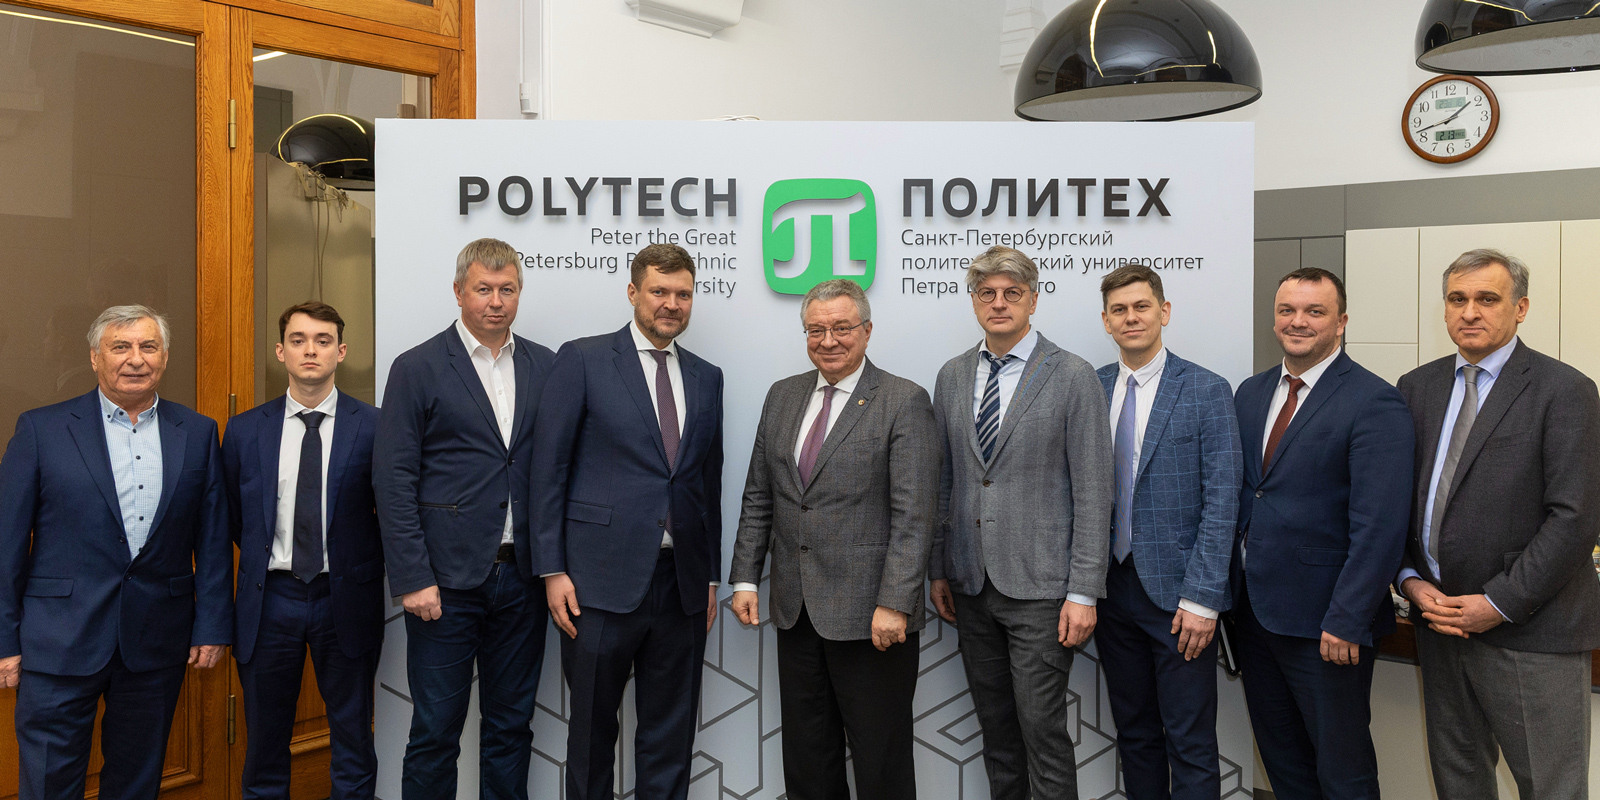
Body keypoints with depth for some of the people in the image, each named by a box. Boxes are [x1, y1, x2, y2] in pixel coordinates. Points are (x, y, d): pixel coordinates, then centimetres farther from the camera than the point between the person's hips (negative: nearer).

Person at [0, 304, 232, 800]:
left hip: (158, 642, 2)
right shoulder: (41, 429, -1)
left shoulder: (198, 433, 5)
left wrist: (213, 627, 1)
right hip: (60, 642, -2)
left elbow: (213, 541, 5)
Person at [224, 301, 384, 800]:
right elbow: (231, 516, 12)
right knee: (265, 741, 14)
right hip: (270, 598, 2)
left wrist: (365, 570, 0)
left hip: (344, 602, -2)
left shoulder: (373, 427, -5)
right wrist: (264, 559, 8)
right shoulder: (245, 431, 3)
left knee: (352, 739, 10)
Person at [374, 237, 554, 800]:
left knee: (511, 727, 13)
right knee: (435, 731, 5)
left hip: (521, 578, 3)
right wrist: (412, 579, -12)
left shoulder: (546, 368, 8)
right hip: (447, 579, -3)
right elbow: (393, 480, -6)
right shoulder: (418, 368, -2)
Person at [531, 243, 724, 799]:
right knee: (592, 726, 9)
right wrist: (553, 570, -9)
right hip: (603, 580, -4)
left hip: (681, 585, 4)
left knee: (671, 736, 12)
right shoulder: (583, 360, -2)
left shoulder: (706, 378, 12)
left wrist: (711, 576, 13)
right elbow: (548, 470, -4)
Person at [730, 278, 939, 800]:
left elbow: (915, 513, -13)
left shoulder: (905, 402, -7)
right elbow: (758, 497, 13)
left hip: (871, 616, -5)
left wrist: (895, 604, -18)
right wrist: (745, 579, 7)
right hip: (797, 610, 5)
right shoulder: (783, 396, 11)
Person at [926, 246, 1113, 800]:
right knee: (994, 723, 14)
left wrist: (1083, 591, -12)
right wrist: (938, 570, 10)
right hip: (971, 584, 5)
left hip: (1039, 586, -4)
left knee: (1043, 727, -2)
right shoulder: (952, 377, 9)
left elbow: (1093, 492, -8)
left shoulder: (1073, 377, -5)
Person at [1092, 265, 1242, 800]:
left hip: (1177, 593, -4)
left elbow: (1221, 502, -8)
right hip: (1112, 589, 4)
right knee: (1134, 735, 14)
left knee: (1190, 745, 2)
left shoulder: (1207, 391, -4)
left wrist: (1200, 598, -14)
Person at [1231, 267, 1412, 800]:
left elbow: (1379, 527, -18)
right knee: (1280, 756, 18)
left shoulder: (1375, 404, -12)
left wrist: (1346, 622, -20)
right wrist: (1230, 590, 6)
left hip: (1325, 622, -6)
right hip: (1254, 608, 6)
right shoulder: (1251, 393, 10)